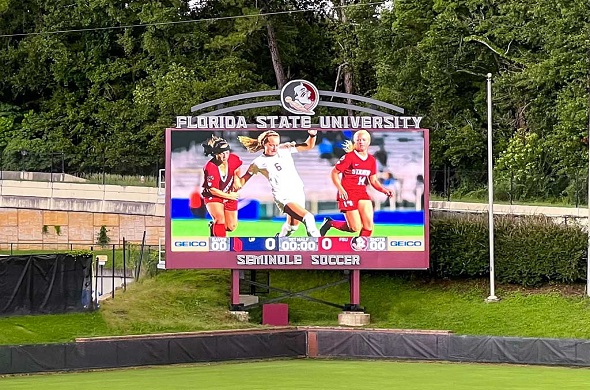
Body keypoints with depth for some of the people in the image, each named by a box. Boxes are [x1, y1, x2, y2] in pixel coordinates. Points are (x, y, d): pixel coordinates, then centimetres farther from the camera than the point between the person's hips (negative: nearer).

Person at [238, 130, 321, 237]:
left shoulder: (285, 149, 2)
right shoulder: (259, 163, -4)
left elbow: (308, 146, 4)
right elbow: (244, 178, 6)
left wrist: (312, 135, -16)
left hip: (298, 192, 5)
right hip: (283, 197, -5)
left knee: (293, 225, 19)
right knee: (308, 217, -27)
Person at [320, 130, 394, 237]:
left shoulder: (372, 160, 9)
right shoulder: (349, 157, -8)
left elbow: (374, 181, 13)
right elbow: (334, 173, -6)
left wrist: (384, 190, -5)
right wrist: (340, 189, -18)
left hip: (362, 193, 6)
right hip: (348, 194, -6)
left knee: (369, 225, -9)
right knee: (356, 227, -9)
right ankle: (329, 223, 13)